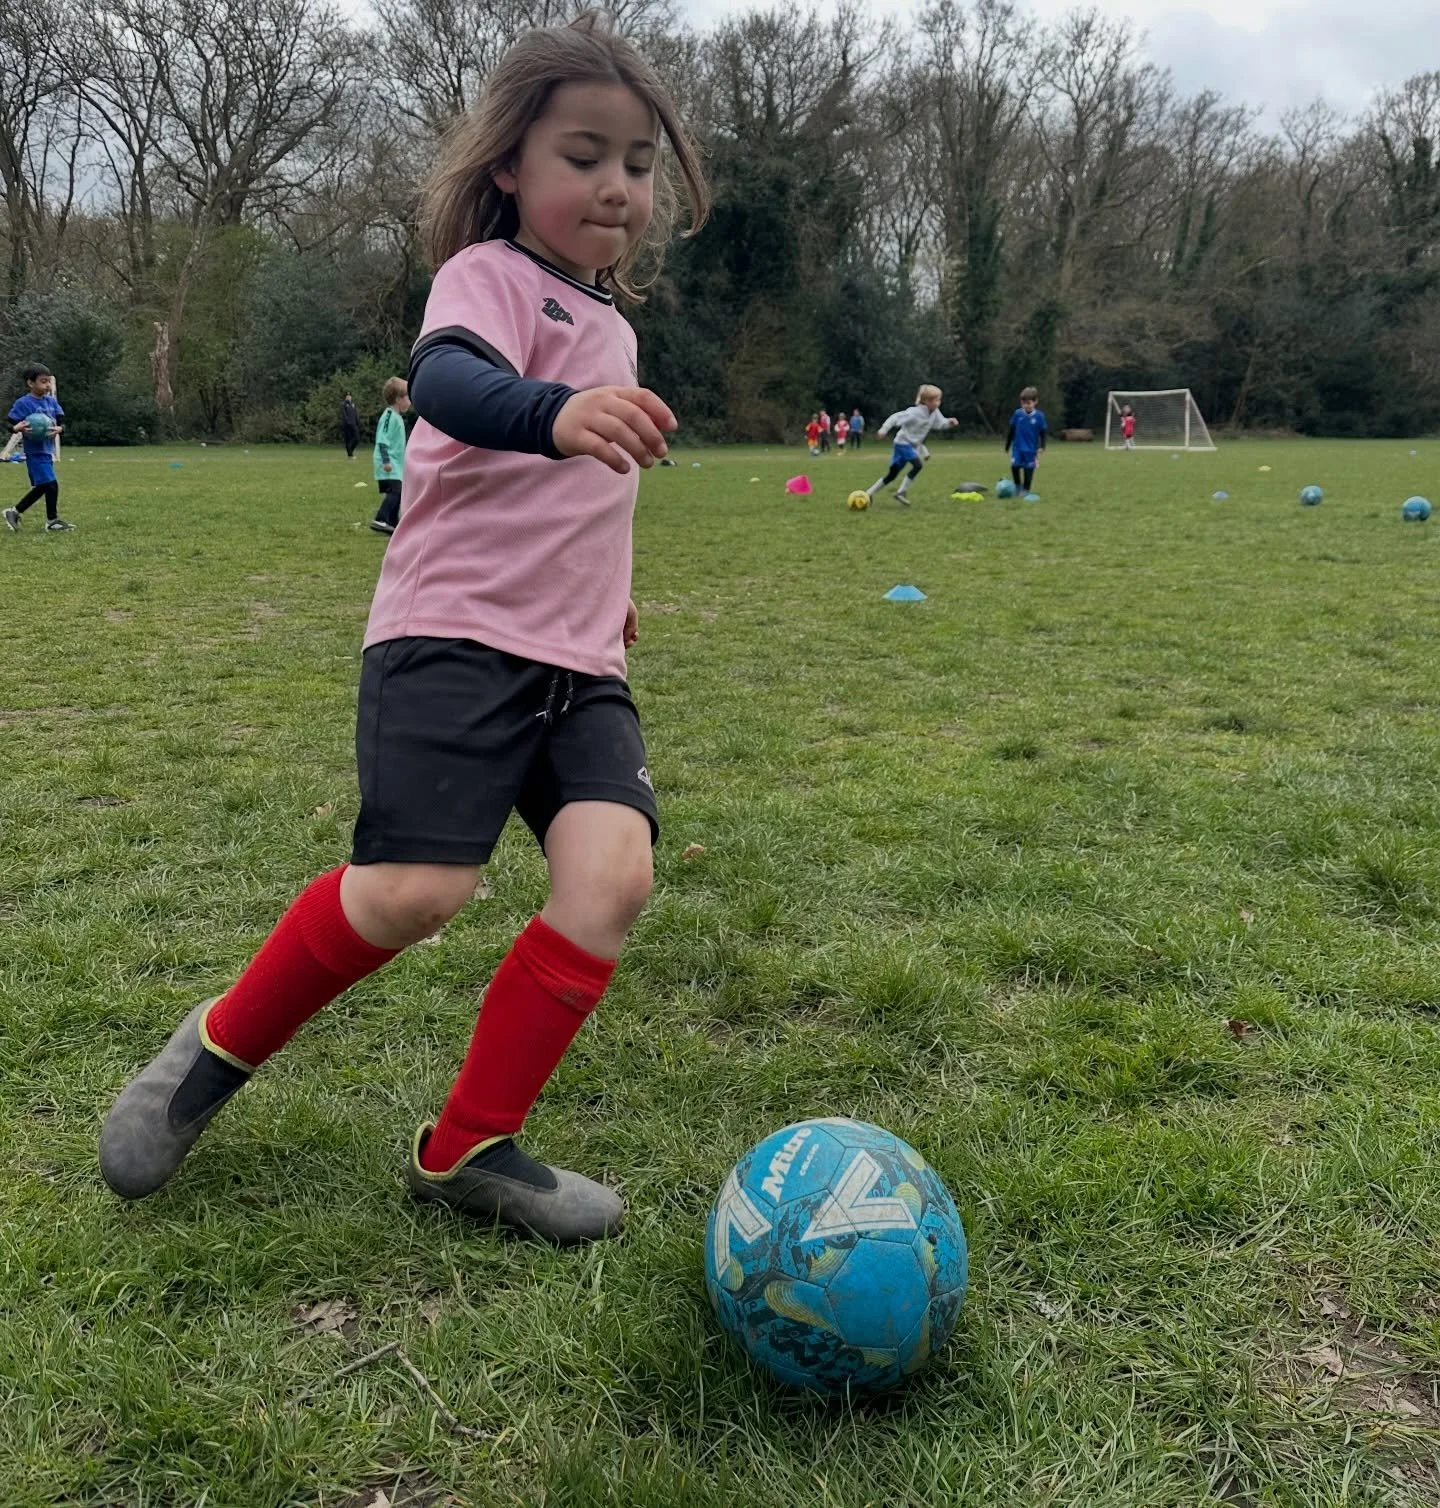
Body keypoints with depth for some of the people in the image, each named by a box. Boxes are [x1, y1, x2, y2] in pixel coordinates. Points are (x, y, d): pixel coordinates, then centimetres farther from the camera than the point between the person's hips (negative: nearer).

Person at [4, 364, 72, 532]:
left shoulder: (52, 401, 8)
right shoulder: (22, 403, -10)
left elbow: (61, 423, 8)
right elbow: (11, 424, -9)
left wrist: (58, 429, -15)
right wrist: (18, 428, -31)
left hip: (47, 450, 8)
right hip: (35, 451, -8)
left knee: (41, 487, 14)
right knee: (51, 484, -11)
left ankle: (14, 513, 28)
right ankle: (53, 521, 3)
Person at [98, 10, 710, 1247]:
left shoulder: (608, 325, 21)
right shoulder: (490, 274, -4)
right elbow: (448, 378, -29)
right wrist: (553, 412, -48)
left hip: (577, 662, 7)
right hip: (456, 634, -7)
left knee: (613, 870, -16)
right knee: (414, 891, -19)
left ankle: (470, 1147, -3)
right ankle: (222, 1048, 12)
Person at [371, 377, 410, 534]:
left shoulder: (396, 417, 18)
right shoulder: (389, 416, -13)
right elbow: (382, 440, -19)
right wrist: (386, 460, -25)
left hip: (396, 464, 11)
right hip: (389, 464, -11)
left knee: (396, 492, 12)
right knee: (395, 490, -21)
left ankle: (393, 524, 17)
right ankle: (380, 520, -26)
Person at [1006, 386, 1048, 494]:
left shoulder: (1039, 416, -6)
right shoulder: (1017, 414, -2)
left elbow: (1042, 433, 1)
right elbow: (1011, 431, 8)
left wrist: (1042, 447, -10)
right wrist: (1007, 446, 12)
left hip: (1031, 449, -1)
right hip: (1017, 447, 1)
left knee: (1028, 470, 2)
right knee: (1014, 466, -15)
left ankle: (1025, 491, 15)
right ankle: (1018, 486, 7)